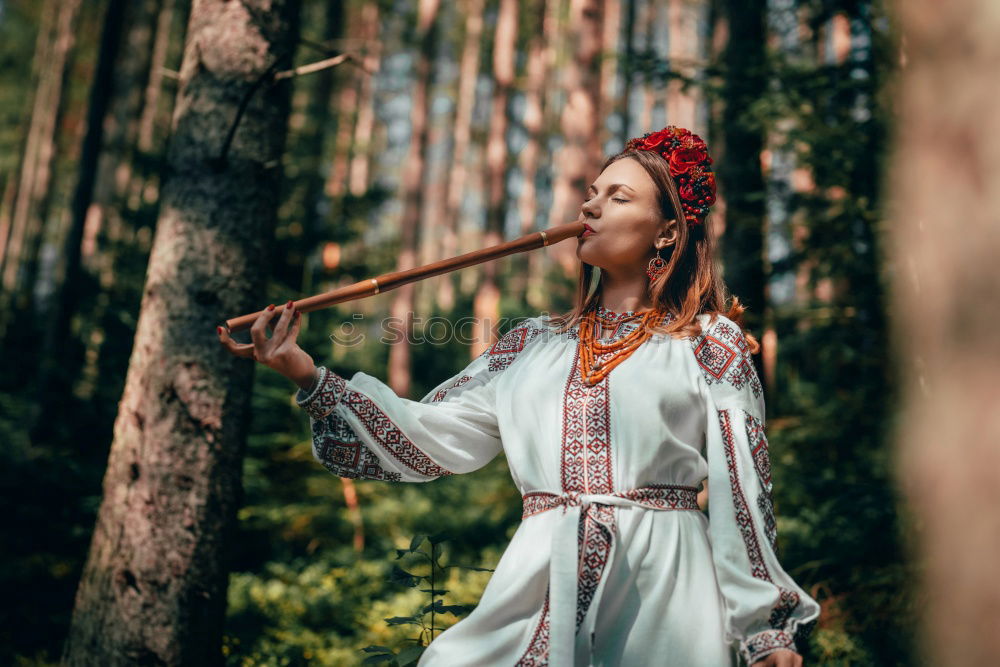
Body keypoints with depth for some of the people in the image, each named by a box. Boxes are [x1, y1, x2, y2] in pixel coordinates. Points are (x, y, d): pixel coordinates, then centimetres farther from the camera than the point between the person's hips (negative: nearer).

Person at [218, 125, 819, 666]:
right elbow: (433, 438, 5)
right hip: (542, 589, 3)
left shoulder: (710, 342, 3)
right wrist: (311, 379, -4)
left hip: (661, 594, -3)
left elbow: (743, 495, 0)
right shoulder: (536, 343, 13)